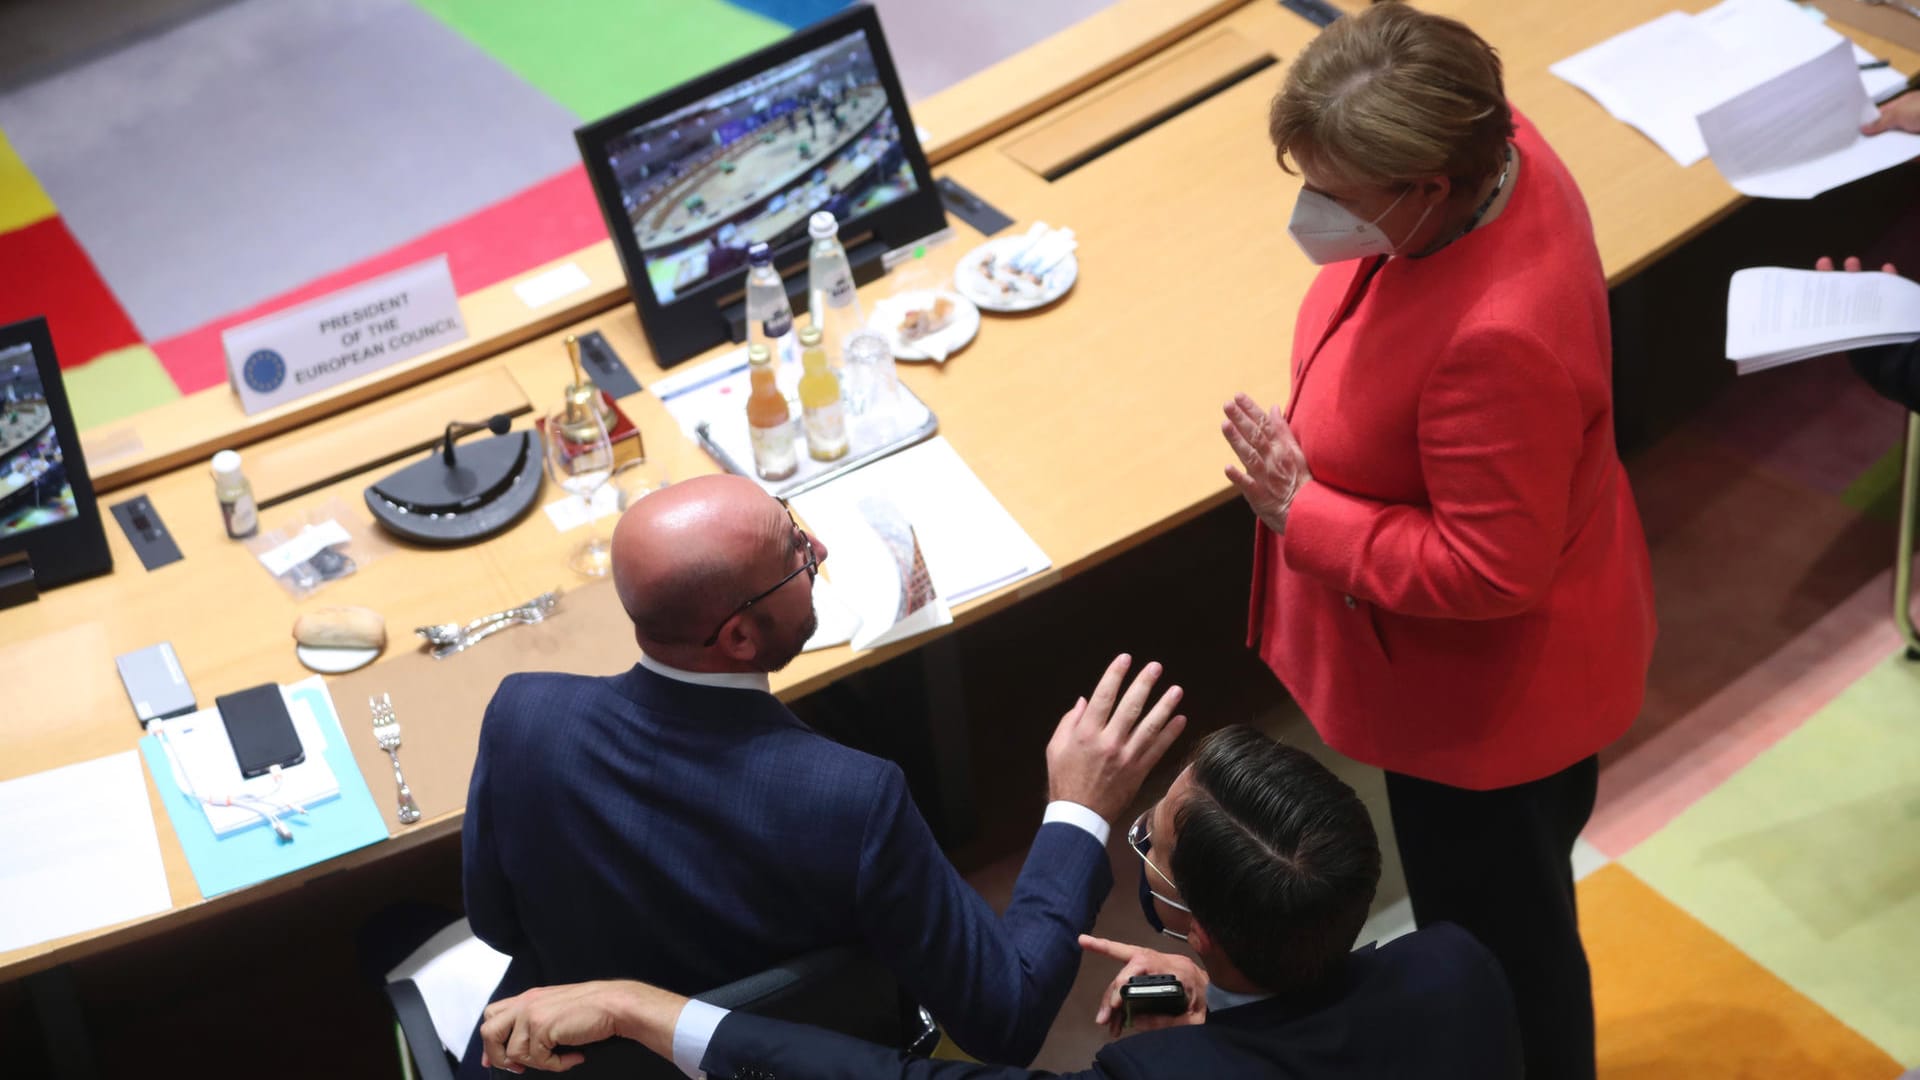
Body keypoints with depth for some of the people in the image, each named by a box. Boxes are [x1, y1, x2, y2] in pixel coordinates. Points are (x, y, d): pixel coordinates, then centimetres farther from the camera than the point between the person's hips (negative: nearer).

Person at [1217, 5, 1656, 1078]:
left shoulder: (1496, 342, -42)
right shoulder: (1492, 153, -14)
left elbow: (1487, 570, -31)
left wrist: (1303, 514, -23)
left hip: (1487, 698, -10)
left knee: (1500, 952, 19)